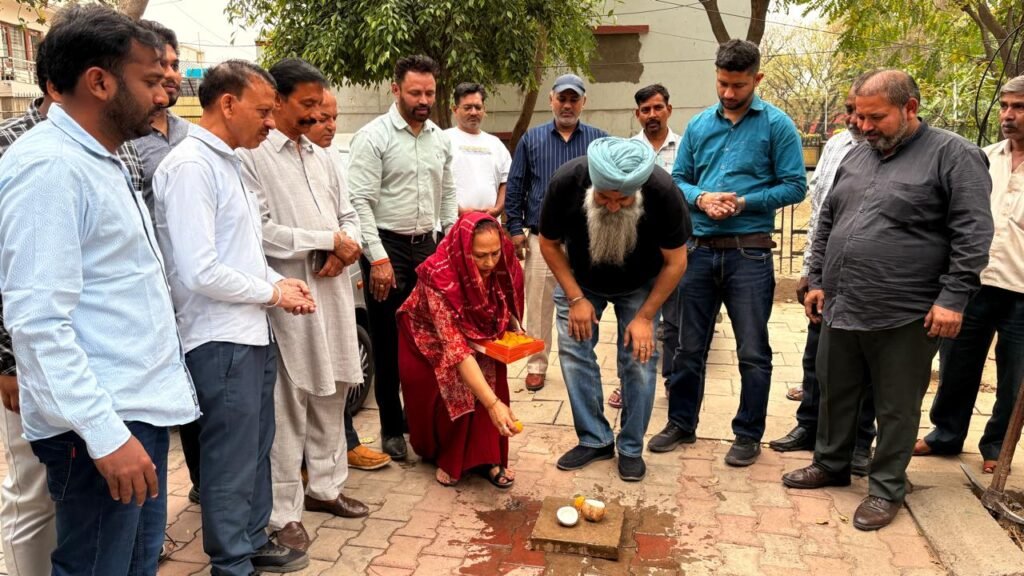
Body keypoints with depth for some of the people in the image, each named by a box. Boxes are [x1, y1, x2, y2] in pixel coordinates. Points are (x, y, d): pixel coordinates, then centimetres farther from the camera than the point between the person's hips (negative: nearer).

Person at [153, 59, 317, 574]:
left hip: (253, 334, 9)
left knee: (256, 449, 20)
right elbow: (199, 272, -22)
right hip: (219, 341, -9)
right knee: (230, 461, 5)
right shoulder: (189, 166, -16)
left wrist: (279, 282, 4)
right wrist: (272, 292, -11)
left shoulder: (227, 161, 12)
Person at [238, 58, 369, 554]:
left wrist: (347, 248, -6)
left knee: (331, 392, 15)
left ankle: (325, 485, 31)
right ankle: (284, 512, 13)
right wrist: (329, 240, -10)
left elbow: (347, 214, 17)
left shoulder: (321, 157, 16)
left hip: (333, 290, 7)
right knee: (288, 403, 0)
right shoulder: (251, 156, -9)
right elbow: (261, 232, -17)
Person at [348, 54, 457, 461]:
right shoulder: (373, 136, -10)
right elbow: (360, 202, -14)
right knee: (389, 344, 5)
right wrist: (378, 259, -18)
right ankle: (392, 428, 19)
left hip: (427, 246, 5)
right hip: (387, 248, -5)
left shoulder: (440, 138, 9)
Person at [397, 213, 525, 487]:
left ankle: (486, 457, 1)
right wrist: (493, 403, -50)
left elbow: (506, 303, 1)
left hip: (477, 335, 4)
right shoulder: (439, 277, -40)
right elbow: (454, 346, -45)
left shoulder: (502, 264, -25)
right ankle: (445, 457, 11)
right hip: (431, 339, -4)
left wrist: (512, 330, -17)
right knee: (452, 394, -16)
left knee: (490, 383, -15)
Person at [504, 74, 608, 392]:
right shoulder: (532, 139, 8)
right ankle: (537, 364, 17)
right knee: (539, 307, 4)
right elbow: (515, 186, 9)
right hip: (542, 238, 0)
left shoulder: (599, 139, 7)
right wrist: (515, 228, 2)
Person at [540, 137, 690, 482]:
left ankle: (631, 449, 10)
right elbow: (549, 244, -12)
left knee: (639, 358, -7)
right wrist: (575, 298, -16)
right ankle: (595, 440, 10)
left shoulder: (662, 191, -34)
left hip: (639, 285, -1)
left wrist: (645, 316, -18)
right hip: (580, 279, 1)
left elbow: (675, 262, -18)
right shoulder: (566, 182, -31)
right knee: (574, 351, -6)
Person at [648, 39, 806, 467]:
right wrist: (700, 199, -10)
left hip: (750, 254, -3)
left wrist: (744, 202, -16)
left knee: (752, 352, 5)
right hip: (700, 250, 4)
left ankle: (749, 435, 21)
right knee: (689, 347, 12)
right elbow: (677, 180, 11)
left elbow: (795, 186, -5)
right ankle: (681, 423, 28)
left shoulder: (776, 124, -2)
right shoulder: (698, 125, 9)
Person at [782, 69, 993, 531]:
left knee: (896, 407, 8)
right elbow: (827, 223, 18)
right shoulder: (856, 156, 13)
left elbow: (973, 232, -11)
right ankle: (831, 465, 36)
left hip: (904, 316, -6)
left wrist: (953, 298, -16)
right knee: (835, 393, 17)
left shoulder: (953, 155, -6)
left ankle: (886, 488, 23)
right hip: (840, 308, 6)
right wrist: (817, 280, 14)